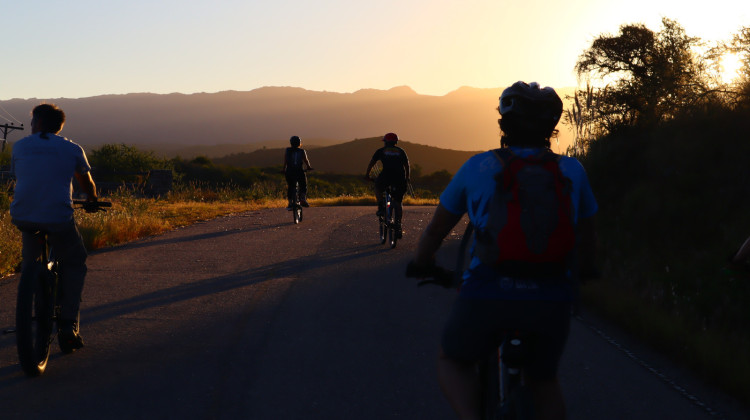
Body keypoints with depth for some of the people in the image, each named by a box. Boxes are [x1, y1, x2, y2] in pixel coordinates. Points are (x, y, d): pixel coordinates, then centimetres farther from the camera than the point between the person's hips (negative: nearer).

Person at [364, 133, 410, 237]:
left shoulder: (381, 151, 18)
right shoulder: (401, 151, 23)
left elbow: (371, 163, 21)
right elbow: (407, 165, 23)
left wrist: (367, 174, 34)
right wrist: (407, 178, 34)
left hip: (386, 174, -2)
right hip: (400, 176, 2)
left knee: (378, 188, 29)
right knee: (398, 202, 9)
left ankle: (381, 207, 7)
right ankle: (398, 224, -3)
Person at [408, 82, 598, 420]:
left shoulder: (477, 166, 9)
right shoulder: (571, 171, 12)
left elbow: (435, 230, 18)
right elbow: (587, 238, 25)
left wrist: (421, 265, 37)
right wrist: (586, 269, 46)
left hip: (486, 294, -2)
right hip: (551, 300, 2)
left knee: (452, 360, 27)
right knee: (543, 380, 29)